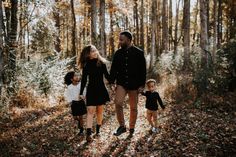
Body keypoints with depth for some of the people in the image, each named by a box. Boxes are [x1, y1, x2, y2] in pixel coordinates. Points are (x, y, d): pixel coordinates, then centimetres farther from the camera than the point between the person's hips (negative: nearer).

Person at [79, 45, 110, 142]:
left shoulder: (101, 63, 0)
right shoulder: (86, 65, -1)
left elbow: (106, 75, 6)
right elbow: (84, 80, 3)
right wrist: (81, 93, 3)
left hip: (101, 89, 1)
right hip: (91, 90, -1)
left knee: (100, 111, 8)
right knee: (90, 111, -8)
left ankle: (98, 130, 22)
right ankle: (88, 133, -10)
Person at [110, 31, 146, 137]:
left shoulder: (138, 53, -3)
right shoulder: (118, 53, 6)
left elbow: (143, 70, -3)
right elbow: (113, 69, 9)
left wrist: (142, 85, -7)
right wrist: (112, 82, 1)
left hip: (134, 84, -2)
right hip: (121, 83, 2)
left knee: (133, 108, 8)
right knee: (118, 102, -18)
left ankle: (132, 129, 24)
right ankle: (122, 126, -1)